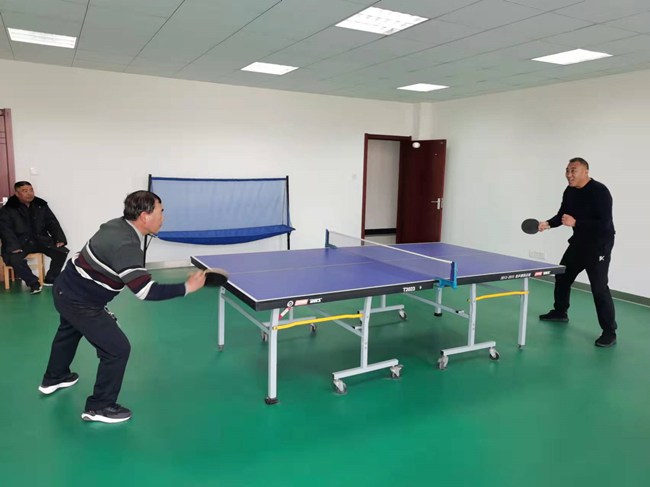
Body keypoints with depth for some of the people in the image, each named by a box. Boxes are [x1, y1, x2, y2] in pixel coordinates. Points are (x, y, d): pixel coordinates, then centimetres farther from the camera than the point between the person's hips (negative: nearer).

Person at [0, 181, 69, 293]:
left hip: (41, 240, 3)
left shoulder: (41, 205, 7)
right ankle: (34, 283, -11)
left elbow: (52, 223, 8)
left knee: (62, 252, -18)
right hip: (21, 242, -3)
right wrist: (14, 246, -25)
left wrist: (60, 239, -7)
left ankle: (50, 279, 2)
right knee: (14, 259, -33)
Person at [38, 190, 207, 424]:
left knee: (69, 331, 35)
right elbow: (146, 291, -38)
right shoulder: (126, 246, -33)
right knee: (117, 349, -3)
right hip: (79, 302, -10)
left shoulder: (117, 225, -6)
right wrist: (186, 287, -32)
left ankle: (54, 378, 61)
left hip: (66, 288, 10)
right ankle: (98, 408, 12)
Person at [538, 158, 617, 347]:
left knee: (599, 287, -13)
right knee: (562, 276, 17)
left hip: (599, 245, -8)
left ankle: (609, 332, -3)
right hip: (578, 242, 8)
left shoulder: (599, 191, -22)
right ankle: (560, 312, 39)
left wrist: (575, 223, -32)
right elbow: (562, 214, 11)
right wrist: (548, 224, -9)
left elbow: (605, 224, -27)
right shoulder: (569, 192, 0)